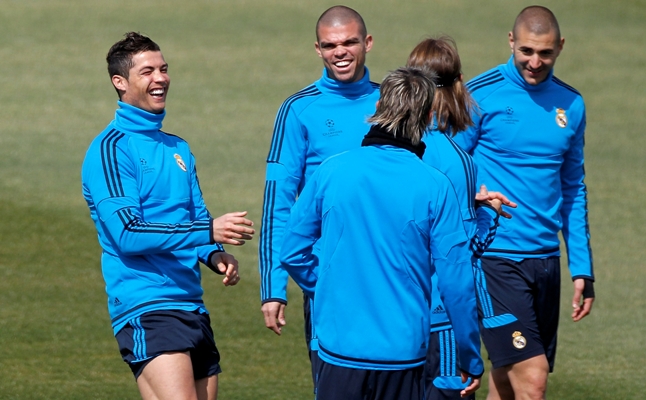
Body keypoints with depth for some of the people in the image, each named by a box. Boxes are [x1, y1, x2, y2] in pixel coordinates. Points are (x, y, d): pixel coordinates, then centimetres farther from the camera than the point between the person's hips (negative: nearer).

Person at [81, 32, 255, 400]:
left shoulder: (179, 149, 19)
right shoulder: (111, 149, -6)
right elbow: (126, 232, -16)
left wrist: (216, 255, 1)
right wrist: (208, 231, -22)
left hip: (193, 309, 8)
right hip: (146, 310, -8)